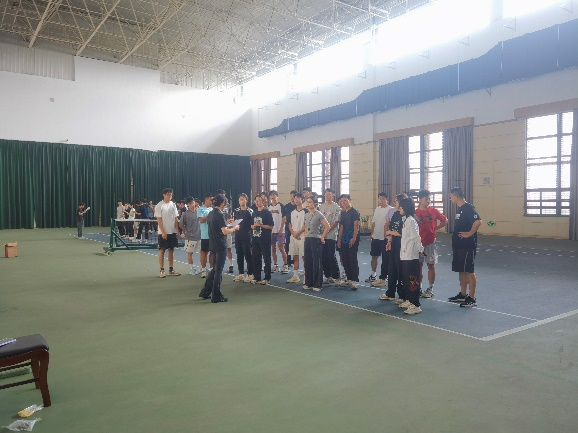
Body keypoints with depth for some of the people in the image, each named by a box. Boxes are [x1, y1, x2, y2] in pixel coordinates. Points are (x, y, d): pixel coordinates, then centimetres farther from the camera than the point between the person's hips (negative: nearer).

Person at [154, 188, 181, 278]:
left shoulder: (173, 204, 7)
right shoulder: (159, 206, -8)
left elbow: (176, 218, 9)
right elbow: (159, 220, -11)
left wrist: (177, 230, 0)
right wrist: (163, 232, -16)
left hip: (172, 231, 5)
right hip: (163, 232, -5)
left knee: (171, 249, 9)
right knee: (162, 250, 1)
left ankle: (171, 270, 16)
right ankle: (162, 270, 6)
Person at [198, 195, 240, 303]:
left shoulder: (210, 214, 10)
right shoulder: (220, 215, -17)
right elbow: (225, 231, -21)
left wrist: (229, 230, 17)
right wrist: (234, 228, -4)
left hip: (212, 245, 8)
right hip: (220, 245, -8)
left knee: (215, 269, 20)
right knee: (218, 271, 0)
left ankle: (205, 292, 22)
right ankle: (216, 297, 8)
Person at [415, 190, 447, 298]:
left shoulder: (434, 211, -1)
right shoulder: (415, 213, -1)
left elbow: (445, 221, 11)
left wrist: (435, 228, 3)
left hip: (431, 242, -1)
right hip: (418, 243, 1)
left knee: (431, 265, 4)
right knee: (419, 265, 6)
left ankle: (430, 289, 13)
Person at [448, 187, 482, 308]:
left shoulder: (468, 208, -15)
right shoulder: (459, 209, 14)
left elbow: (478, 221, -29)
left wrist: (469, 234, -21)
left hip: (467, 246, -10)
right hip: (459, 245, 10)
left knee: (469, 271, -3)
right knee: (461, 270, 15)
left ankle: (472, 298, 3)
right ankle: (463, 294, 25)